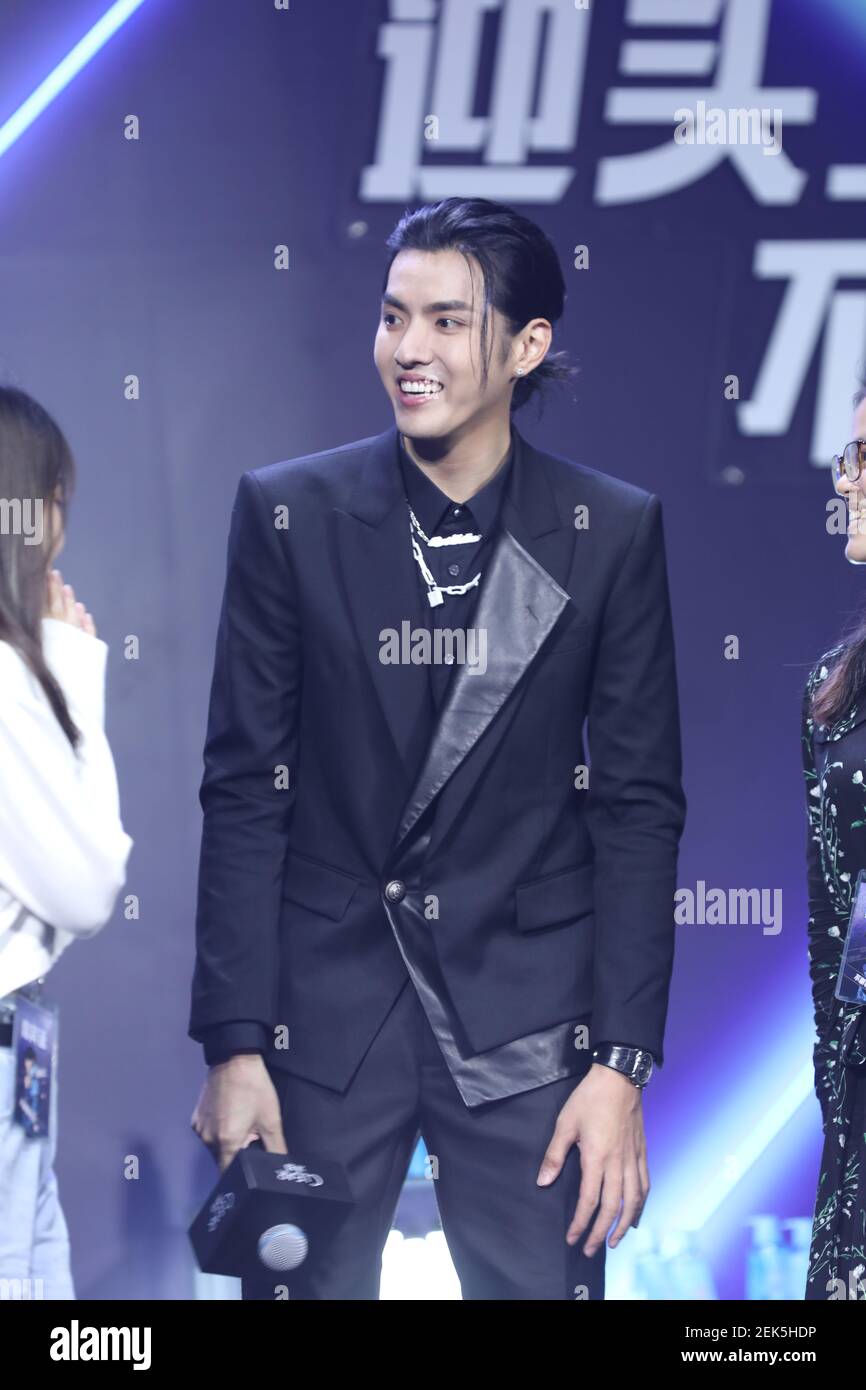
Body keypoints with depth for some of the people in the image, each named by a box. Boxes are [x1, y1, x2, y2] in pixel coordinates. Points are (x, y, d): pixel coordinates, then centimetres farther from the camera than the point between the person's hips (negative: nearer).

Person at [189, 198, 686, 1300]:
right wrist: (232, 1045, -4)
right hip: (323, 1011, 0)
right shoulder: (288, 511, 0)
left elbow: (640, 807, 1)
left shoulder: (614, 532, 0)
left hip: (528, 1024, 0)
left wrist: (623, 1064, -5)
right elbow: (245, 795, 1)